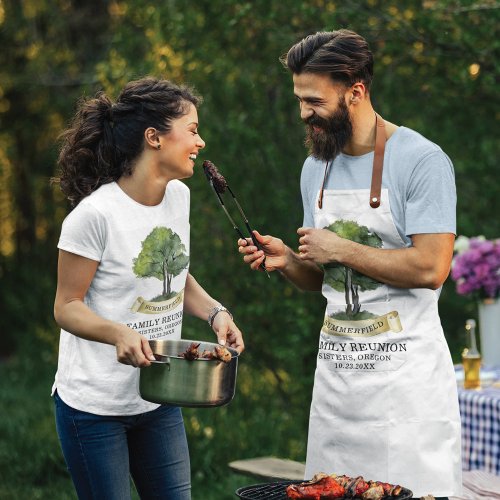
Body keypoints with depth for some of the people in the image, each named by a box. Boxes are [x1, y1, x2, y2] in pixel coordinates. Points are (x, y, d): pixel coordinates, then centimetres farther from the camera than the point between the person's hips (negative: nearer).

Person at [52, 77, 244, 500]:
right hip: (95, 404, -7)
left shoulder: (178, 196, 3)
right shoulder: (96, 214, -19)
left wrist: (214, 312, -2)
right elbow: (67, 306, -13)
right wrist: (118, 333, -32)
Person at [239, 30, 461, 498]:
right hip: (336, 367, 7)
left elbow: (431, 268, -21)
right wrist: (287, 261, -3)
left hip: (404, 368, -6)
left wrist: (339, 249, -14)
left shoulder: (421, 160, -11)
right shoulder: (314, 169, 11)